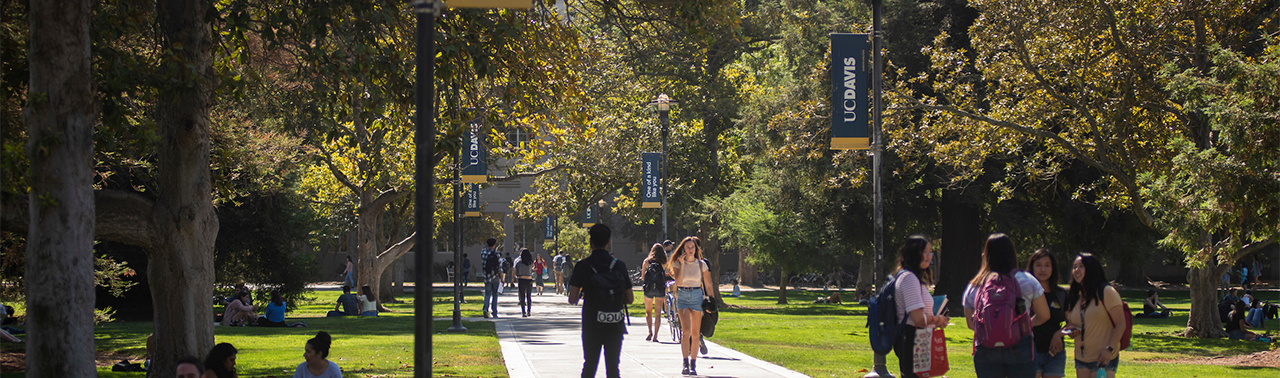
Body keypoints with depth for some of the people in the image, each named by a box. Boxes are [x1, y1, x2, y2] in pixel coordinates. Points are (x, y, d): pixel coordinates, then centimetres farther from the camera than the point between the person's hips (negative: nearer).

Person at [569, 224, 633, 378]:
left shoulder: (582, 266, -6)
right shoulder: (619, 265, -1)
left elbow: (572, 300, -8)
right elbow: (630, 299, 2)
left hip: (591, 326, -1)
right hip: (615, 325, 1)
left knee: (589, 365, 11)